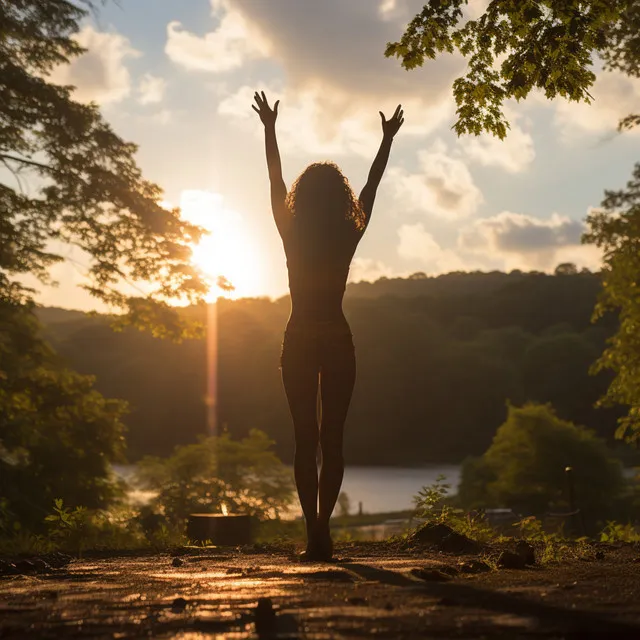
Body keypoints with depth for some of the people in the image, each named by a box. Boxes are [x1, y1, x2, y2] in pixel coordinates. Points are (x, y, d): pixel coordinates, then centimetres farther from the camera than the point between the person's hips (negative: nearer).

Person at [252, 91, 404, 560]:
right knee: (332, 439, 4)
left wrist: (270, 129, 17)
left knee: (306, 439, 1)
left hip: (299, 342, 0)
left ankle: (315, 528, -7)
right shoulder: (349, 238, -3)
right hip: (337, 341, 0)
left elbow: (275, 183, 7)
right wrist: (388, 139, 19)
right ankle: (322, 526, -4)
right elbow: (372, 187, 8)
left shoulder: (292, 236, -4)